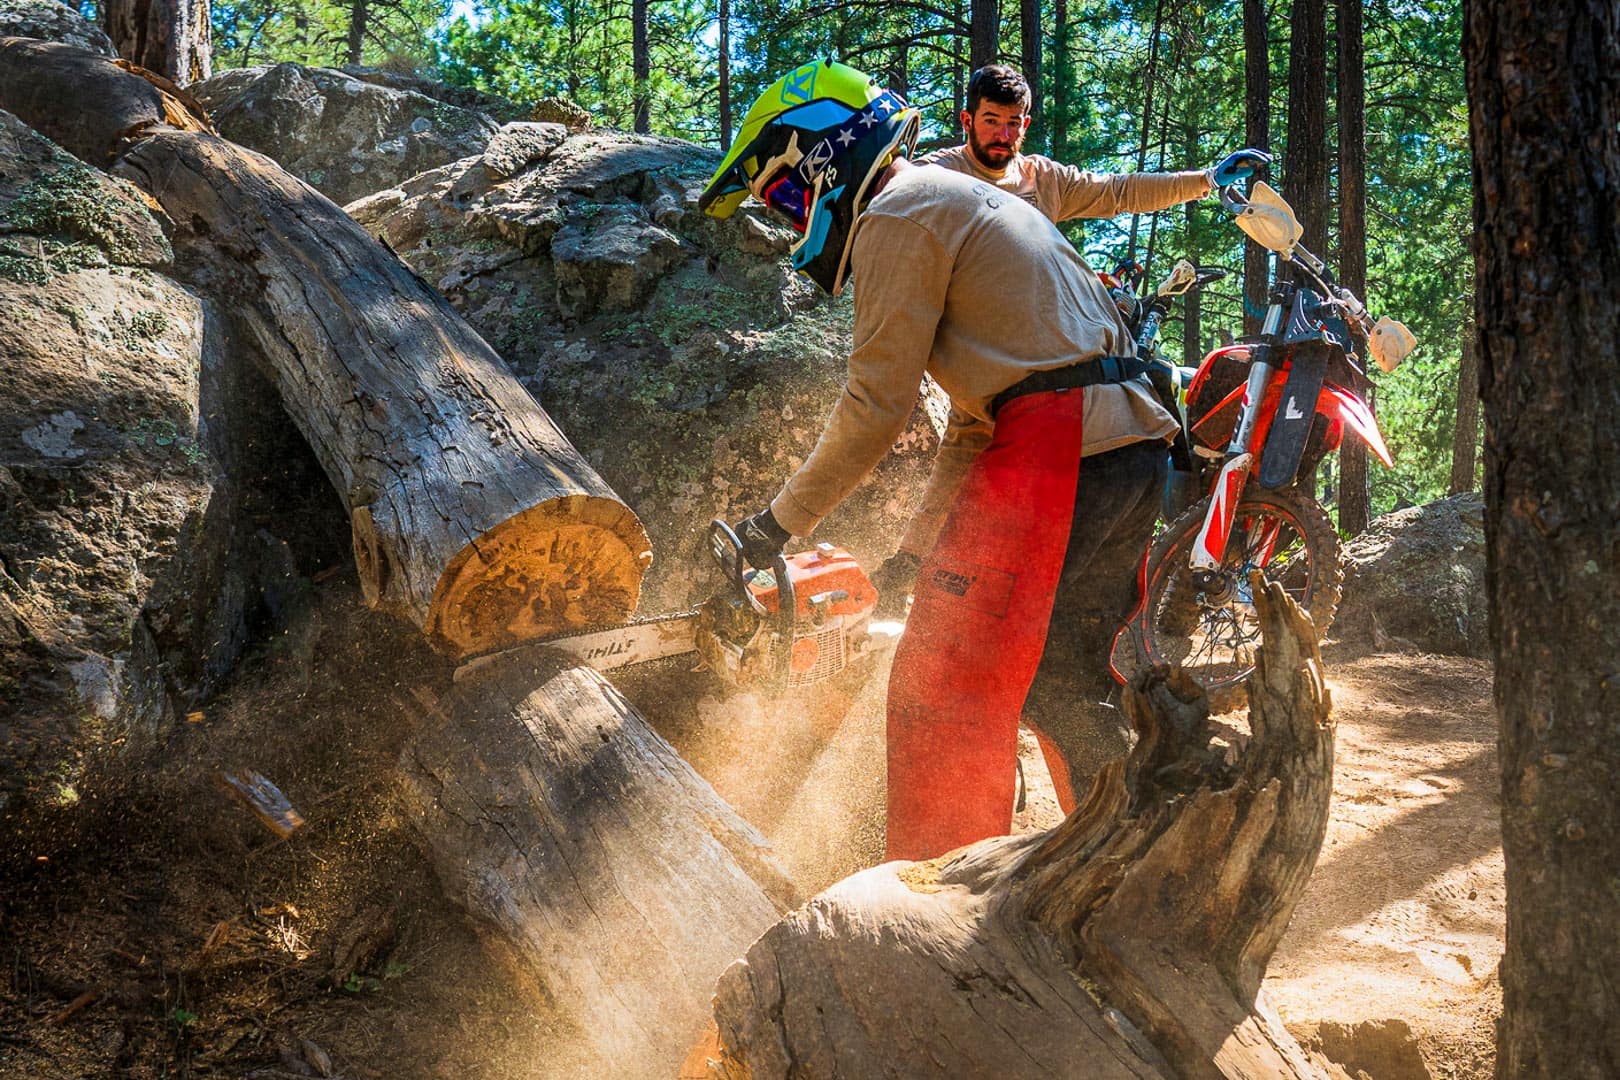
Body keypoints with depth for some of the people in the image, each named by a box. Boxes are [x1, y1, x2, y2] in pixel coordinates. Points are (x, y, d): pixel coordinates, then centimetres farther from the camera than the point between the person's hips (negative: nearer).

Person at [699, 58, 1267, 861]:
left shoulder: (897, 214, -1)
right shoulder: (971, 202, 29)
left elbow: (877, 402, -9)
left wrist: (780, 522, -1)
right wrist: (918, 549, 33)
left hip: (1052, 451, -10)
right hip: (1137, 444, 10)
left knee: (942, 695, -8)